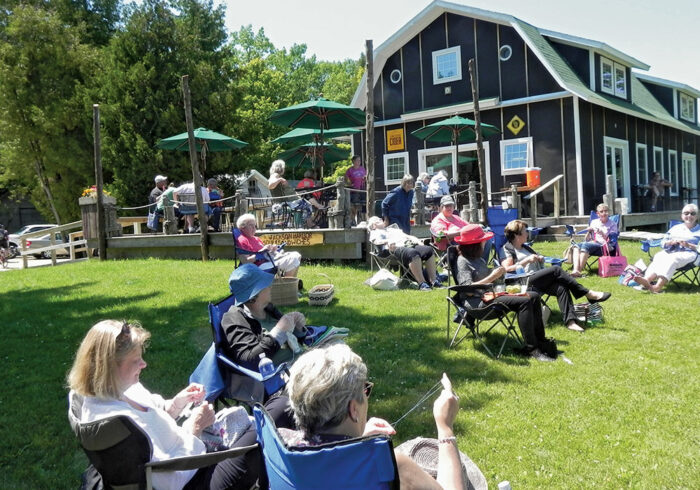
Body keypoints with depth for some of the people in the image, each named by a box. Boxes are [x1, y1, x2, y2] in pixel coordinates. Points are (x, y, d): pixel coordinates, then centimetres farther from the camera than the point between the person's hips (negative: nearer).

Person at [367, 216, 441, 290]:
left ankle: (433, 280, -22)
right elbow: (376, 241, 0)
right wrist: (387, 241, -18)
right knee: (412, 253, -39)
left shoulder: (393, 228, 40)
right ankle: (421, 283, -41)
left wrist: (416, 240, 13)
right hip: (396, 248, -6)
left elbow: (407, 236, 31)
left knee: (429, 250, -20)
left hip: (409, 244, 7)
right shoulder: (374, 232, 22)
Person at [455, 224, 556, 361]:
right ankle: (532, 349, -24)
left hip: (491, 294, 10)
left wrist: (498, 273, 6)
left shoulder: (479, 259, 22)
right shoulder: (462, 261, -7)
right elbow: (468, 288, -19)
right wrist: (492, 277, -18)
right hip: (479, 301, -10)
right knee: (524, 302, -26)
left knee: (534, 296, 0)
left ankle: (540, 341, -5)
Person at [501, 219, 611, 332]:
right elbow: (507, 269, -11)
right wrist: (527, 260, -14)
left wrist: (540, 259, 11)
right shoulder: (507, 249, 4)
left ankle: (570, 321, -34)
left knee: (561, 288, -23)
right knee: (556, 269, -25)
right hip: (527, 282, -8)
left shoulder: (526, 247, 29)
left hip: (539, 280, 8)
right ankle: (588, 294, -21)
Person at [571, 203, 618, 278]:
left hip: (605, 247, -5)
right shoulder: (594, 222, 20)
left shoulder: (612, 224, 9)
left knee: (585, 245, -34)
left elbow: (611, 241, -2)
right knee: (577, 245, -27)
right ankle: (575, 269, -43)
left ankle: (579, 271, -39)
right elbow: (587, 240, 19)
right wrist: (589, 232, -1)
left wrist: (602, 234, -17)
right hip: (592, 244, 5)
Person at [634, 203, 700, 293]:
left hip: (689, 253, -5)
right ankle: (647, 279, -56)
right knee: (659, 256, -30)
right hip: (671, 252, 5)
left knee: (673, 258, -37)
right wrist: (671, 242, 0)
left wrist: (688, 245, -13)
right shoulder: (676, 228, 29)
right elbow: (663, 243, 22)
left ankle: (658, 286, -57)